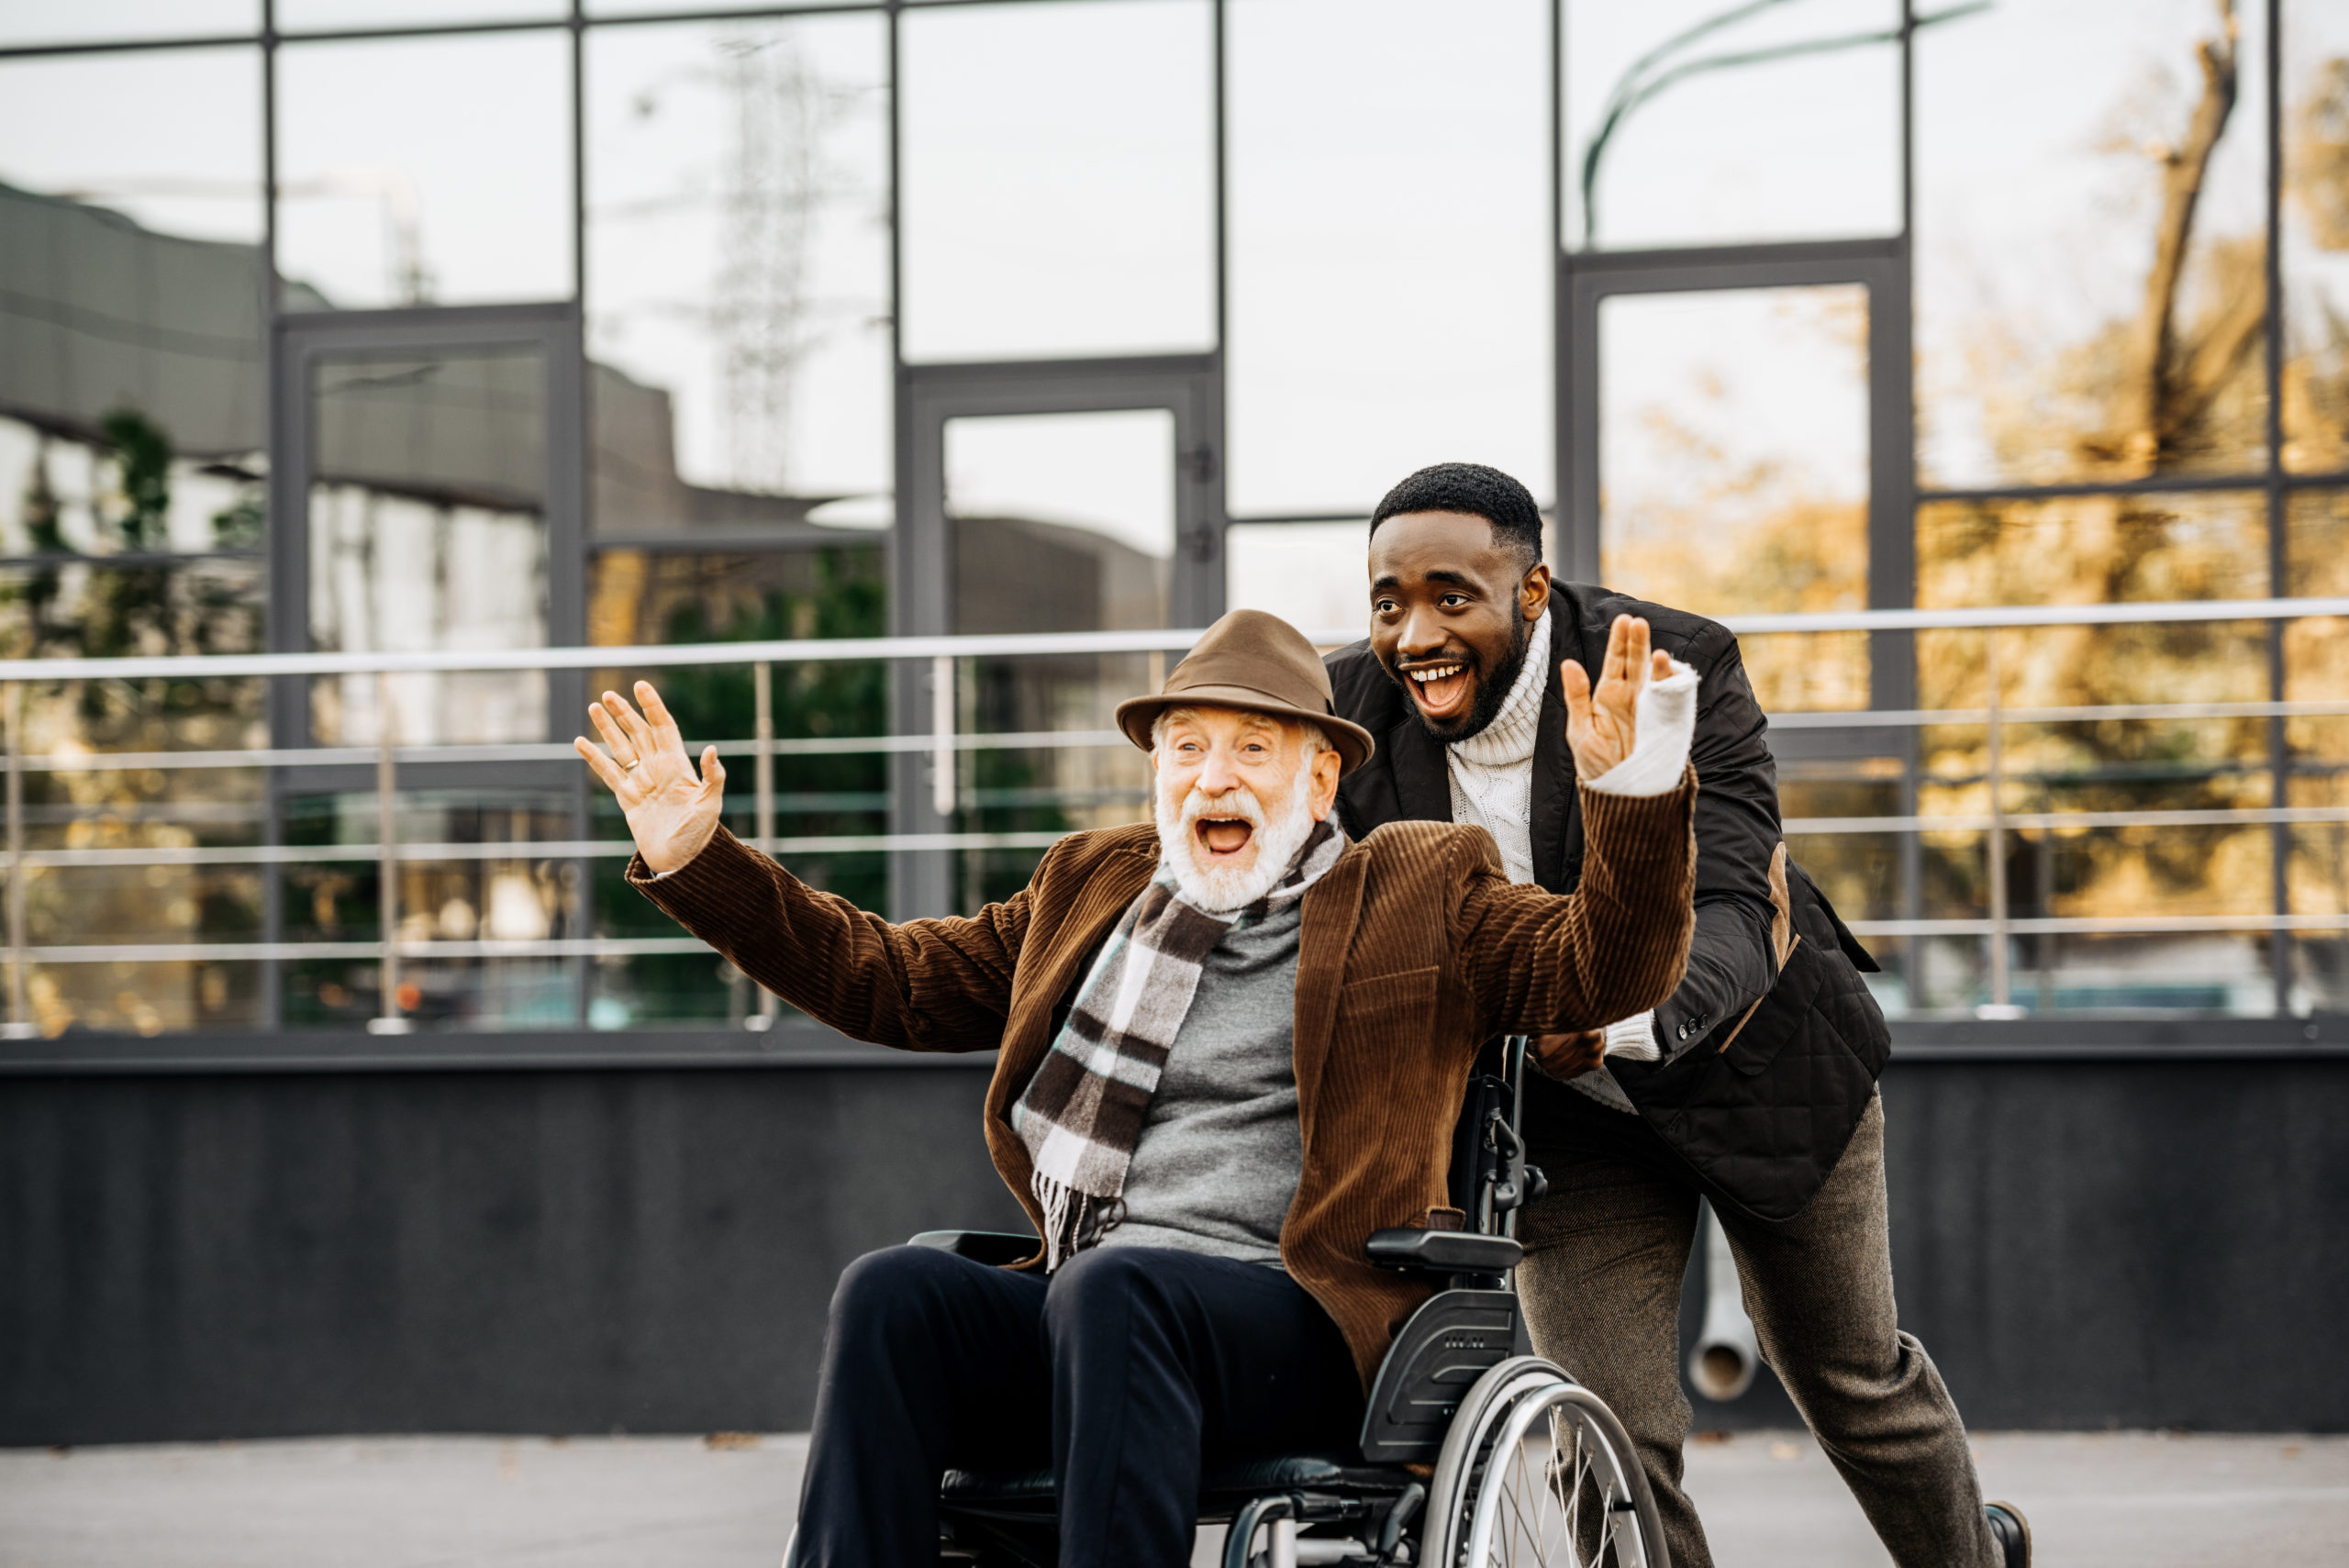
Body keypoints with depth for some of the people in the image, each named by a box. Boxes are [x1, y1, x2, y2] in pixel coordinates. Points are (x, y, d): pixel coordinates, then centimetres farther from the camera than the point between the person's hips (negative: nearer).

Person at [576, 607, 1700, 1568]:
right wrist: (692, 862, 20)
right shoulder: (1092, 886, 25)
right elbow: (890, 976, 28)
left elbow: (1607, 970, 1)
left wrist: (1636, 793, -18)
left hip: (1308, 1319, -4)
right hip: (1084, 1313, 4)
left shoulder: (1424, 893, 14)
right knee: (892, 1293, -25)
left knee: (1111, 1286, -36)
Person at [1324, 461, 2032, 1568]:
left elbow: (1733, 914, -37)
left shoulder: (1679, 671, -29)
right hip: (1565, 1113, 2)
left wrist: (1620, 1020, -58)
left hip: (1747, 1056, -2)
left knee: (1848, 1372, 19)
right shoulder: (1350, 714, -19)